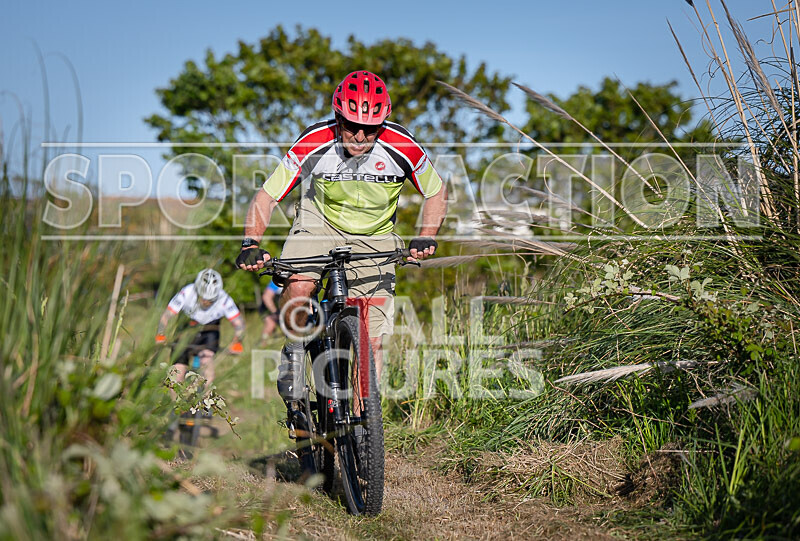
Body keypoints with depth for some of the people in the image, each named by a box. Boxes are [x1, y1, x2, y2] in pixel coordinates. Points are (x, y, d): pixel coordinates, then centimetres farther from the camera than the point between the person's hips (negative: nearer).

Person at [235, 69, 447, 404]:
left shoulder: (402, 146, -22)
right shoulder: (314, 144, -23)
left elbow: (437, 193, -5)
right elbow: (266, 197, -16)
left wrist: (425, 237, -21)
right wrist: (251, 244, -31)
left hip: (373, 238, 1)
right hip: (319, 223, 0)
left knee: (371, 342, -8)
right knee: (298, 287, -32)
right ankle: (294, 352, -1)